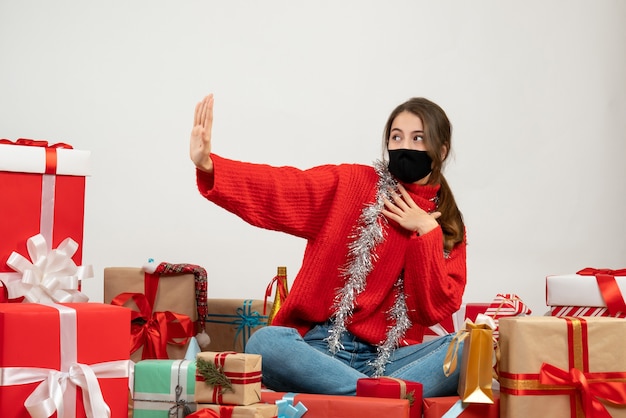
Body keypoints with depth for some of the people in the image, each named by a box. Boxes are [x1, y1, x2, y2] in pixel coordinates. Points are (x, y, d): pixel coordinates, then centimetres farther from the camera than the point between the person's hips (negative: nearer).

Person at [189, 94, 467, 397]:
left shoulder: (448, 227, 12)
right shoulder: (350, 185, 6)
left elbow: (436, 311, 1)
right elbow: (278, 188, -10)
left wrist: (426, 234, -5)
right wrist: (208, 166, -26)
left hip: (387, 359, 1)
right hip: (321, 347, -1)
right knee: (264, 344, -34)